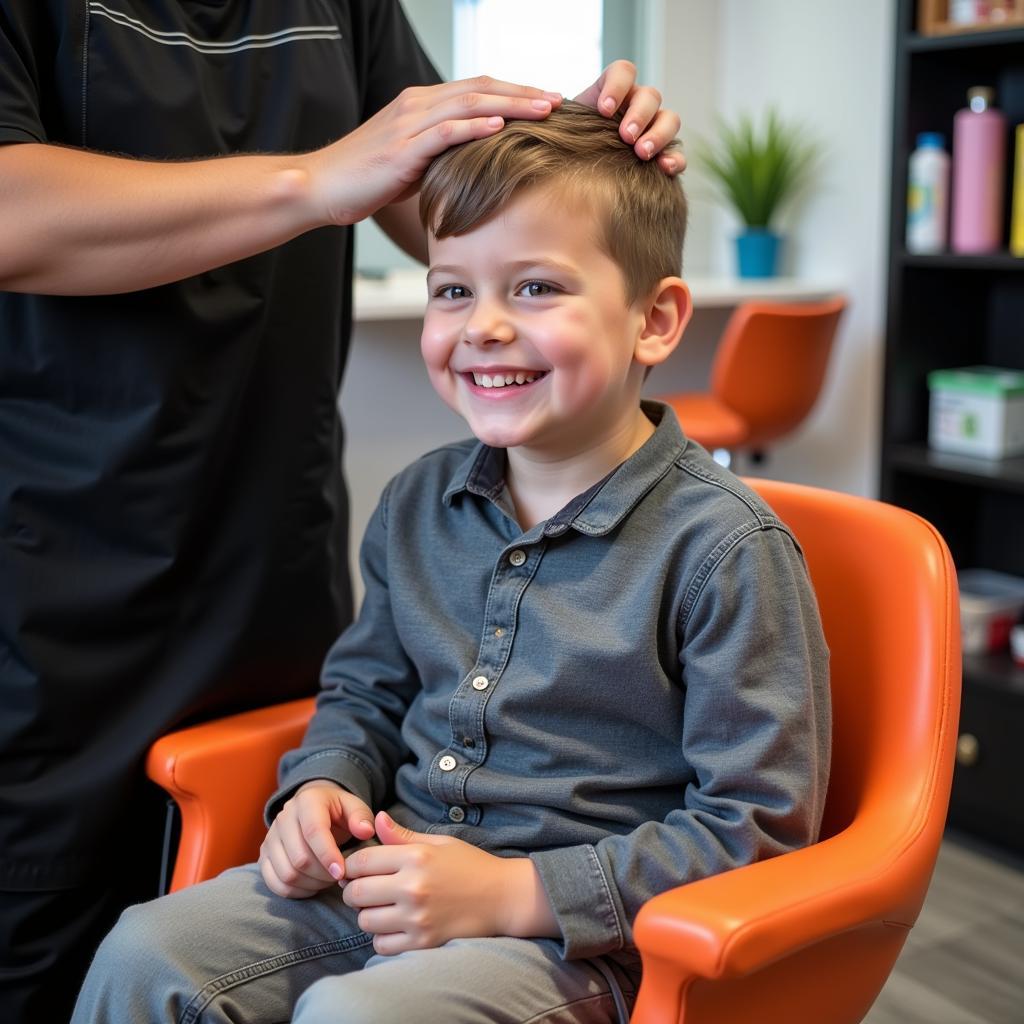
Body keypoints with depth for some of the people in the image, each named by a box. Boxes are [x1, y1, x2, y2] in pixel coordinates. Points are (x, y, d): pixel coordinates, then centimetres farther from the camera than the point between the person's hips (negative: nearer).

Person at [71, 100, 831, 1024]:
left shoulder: (728, 548, -14)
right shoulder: (417, 504, 6)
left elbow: (758, 827, -14)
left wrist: (515, 893, -20)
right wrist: (326, 788, -1)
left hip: (578, 932, -5)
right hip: (389, 871, 6)